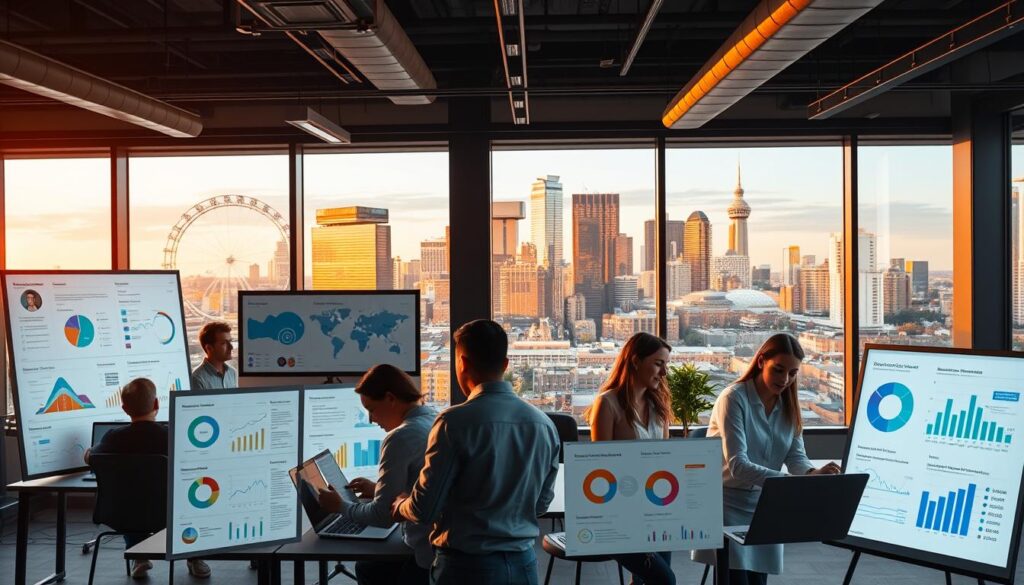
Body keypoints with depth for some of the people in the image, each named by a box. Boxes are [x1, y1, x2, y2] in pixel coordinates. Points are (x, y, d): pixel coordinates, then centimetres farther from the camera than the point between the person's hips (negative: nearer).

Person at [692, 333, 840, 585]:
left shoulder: (789, 406, 4)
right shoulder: (734, 399, -17)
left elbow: (796, 457, -3)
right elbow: (737, 465, -27)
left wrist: (813, 474, -27)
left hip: (763, 507, 6)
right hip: (727, 504, -6)